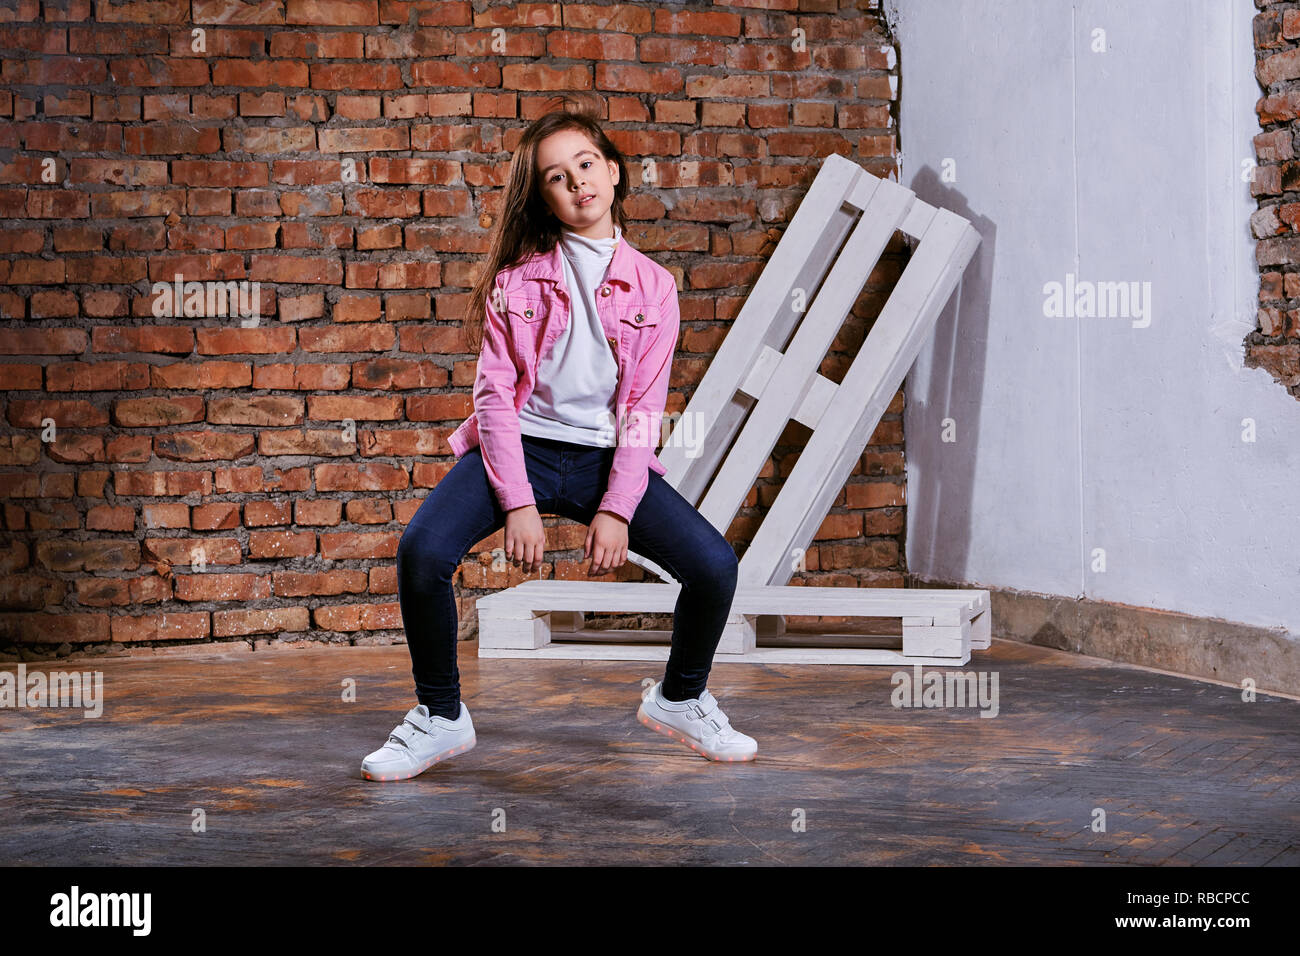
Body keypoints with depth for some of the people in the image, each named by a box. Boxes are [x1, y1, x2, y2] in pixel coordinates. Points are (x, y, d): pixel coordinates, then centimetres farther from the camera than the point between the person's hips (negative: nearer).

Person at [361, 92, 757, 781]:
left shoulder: (652, 287, 7)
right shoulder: (520, 277, 4)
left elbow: (643, 408, 1)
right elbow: (495, 391, -3)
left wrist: (616, 509, -12)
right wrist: (518, 504, -14)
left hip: (607, 456, 1)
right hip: (522, 446, -1)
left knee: (715, 566, -18)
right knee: (422, 551, -27)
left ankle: (679, 698, 13)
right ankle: (440, 718, -4)